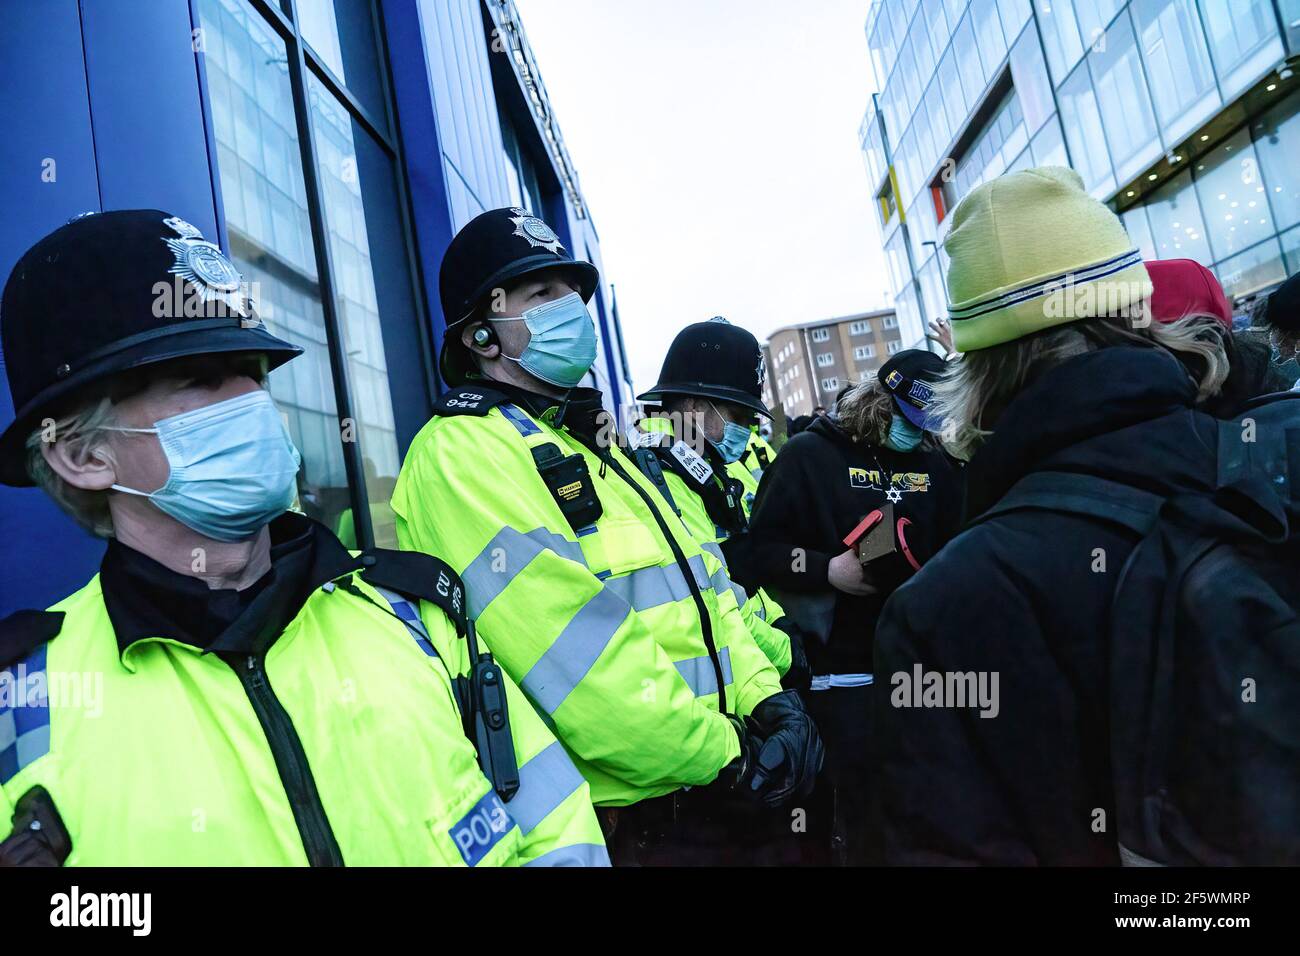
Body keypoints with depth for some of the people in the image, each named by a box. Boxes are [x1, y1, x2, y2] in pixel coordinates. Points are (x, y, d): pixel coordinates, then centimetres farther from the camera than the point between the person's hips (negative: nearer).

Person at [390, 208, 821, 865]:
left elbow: (701, 583, 11)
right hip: (621, 823, -8)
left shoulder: (595, 443, 14)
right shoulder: (460, 452, -14)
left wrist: (764, 698, -3)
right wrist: (726, 754, -16)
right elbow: (576, 647, -23)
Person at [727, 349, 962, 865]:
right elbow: (759, 548, -7)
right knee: (863, 806, 6)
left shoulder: (934, 462, 10)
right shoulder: (809, 454, -4)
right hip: (846, 669, -4)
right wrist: (826, 570, -19)